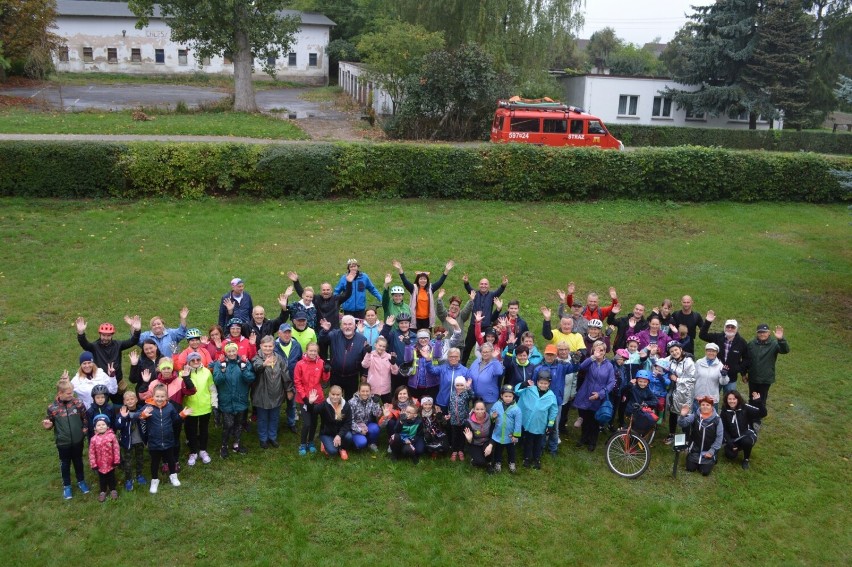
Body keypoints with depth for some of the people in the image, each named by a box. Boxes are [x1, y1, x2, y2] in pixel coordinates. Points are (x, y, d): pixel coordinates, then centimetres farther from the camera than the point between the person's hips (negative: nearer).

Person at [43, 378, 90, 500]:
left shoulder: (78, 403, -11)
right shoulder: (52, 408, -15)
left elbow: (85, 418, 2)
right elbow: (51, 423, -1)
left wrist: (85, 429, -8)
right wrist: (47, 426, -22)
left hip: (77, 440, 1)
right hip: (63, 442, -1)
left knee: (78, 461, 20)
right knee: (65, 464, 17)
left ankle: (81, 481, 40)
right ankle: (66, 486, 36)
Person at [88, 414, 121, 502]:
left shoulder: (111, 436, -15)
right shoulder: (93, 439, -12)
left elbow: (116, 449, -9)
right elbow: (91, 453, -6)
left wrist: (116, 460, -8)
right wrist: (93, 464, -5)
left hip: (110, 463, -1)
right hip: (100, 464, 1)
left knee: (111, 477, 17)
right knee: (102, 479, 19)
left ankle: (113, 490, 37)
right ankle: (103, 492, 38)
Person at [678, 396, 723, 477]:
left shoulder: (717, 419, -12)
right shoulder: (695, 416, -11)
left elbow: (719, 437, -8)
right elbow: (682, 424, -20)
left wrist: (712, 451, -11)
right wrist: (683, 416, -42)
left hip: (708, 451, -1)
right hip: (695, 449, 1)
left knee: (705, 472, -5)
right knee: (690, 469, 1)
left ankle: (711, 460, 27)